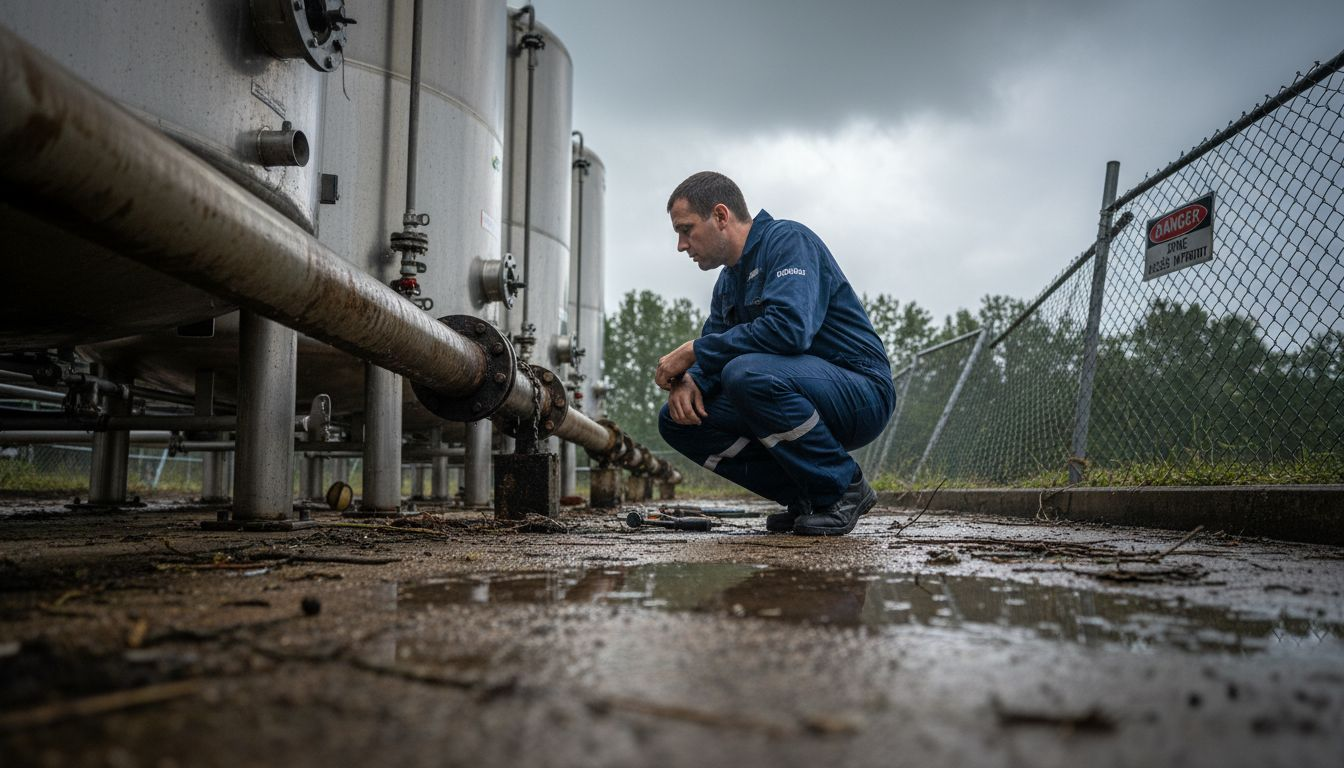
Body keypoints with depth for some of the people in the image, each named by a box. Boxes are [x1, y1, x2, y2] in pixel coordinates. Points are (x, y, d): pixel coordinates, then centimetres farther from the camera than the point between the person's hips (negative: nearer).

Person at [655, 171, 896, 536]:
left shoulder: (788, 240, -13)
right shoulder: (729, 281, 15)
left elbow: (790, 327, -30)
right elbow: (715, 352, 13)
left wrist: (694, 352, -22)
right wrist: (689, 380, -12)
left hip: (861, 393, -9)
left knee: (747, 372, -34)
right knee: (677, 419, -2)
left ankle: (843, 487, -13)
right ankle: (805, 496, 3)